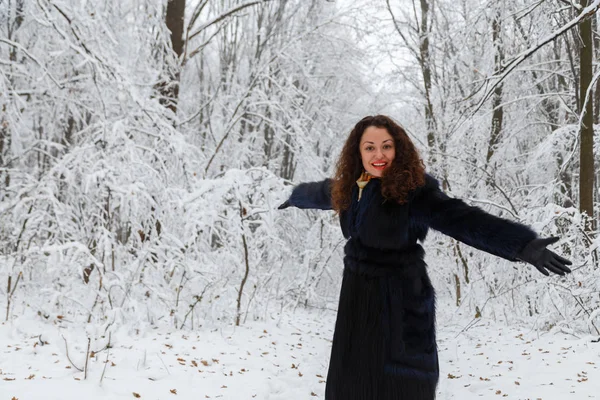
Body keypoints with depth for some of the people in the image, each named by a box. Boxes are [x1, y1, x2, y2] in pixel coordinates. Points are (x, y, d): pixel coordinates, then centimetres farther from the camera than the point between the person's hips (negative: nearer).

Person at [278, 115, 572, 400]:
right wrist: (295, 198, 49)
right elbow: (319, 192, 26)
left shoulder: (413, 189, -18)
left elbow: (462, 219, -32)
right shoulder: (348, 186, 2)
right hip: (357, 296, 7)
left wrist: (524, 245, -47)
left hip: (399, 301, -6)